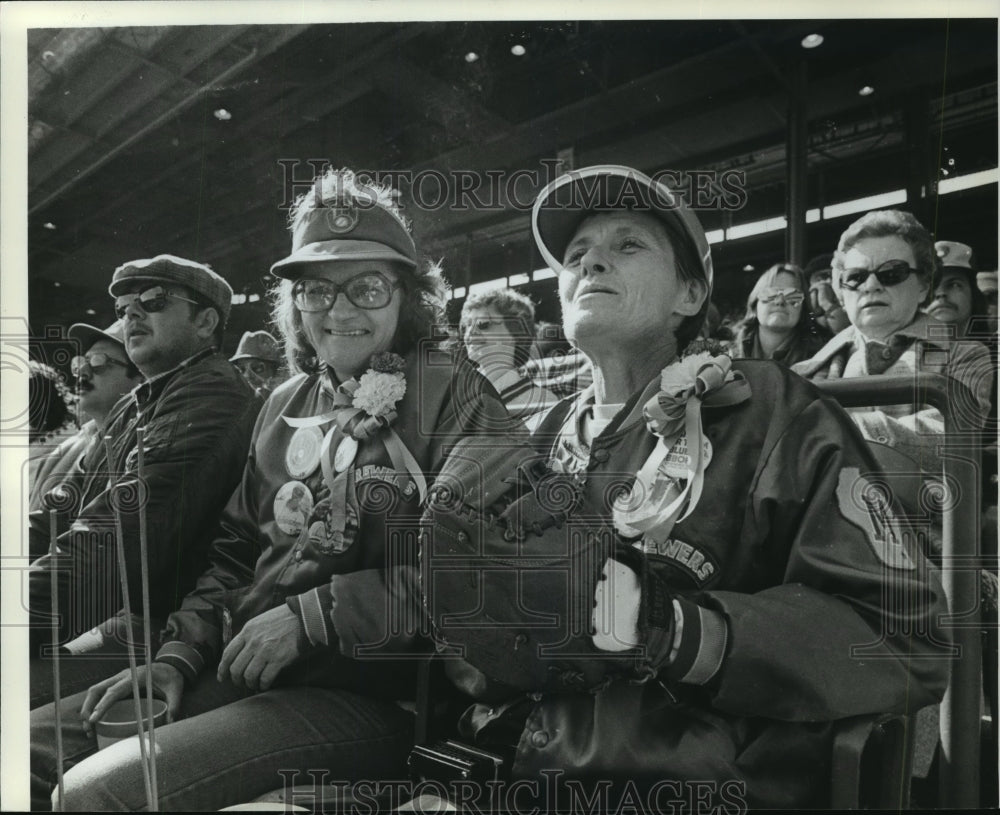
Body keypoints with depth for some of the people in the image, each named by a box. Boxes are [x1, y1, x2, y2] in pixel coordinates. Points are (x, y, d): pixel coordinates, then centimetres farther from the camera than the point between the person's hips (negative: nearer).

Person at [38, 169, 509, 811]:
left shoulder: (455, 396, -7)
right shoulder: (285, 405, 14)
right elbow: (237, 552, 18)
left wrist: (312, 617, -16)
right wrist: (178, 656, 5)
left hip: (369, 692, -6)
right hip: (241, 672, 7)